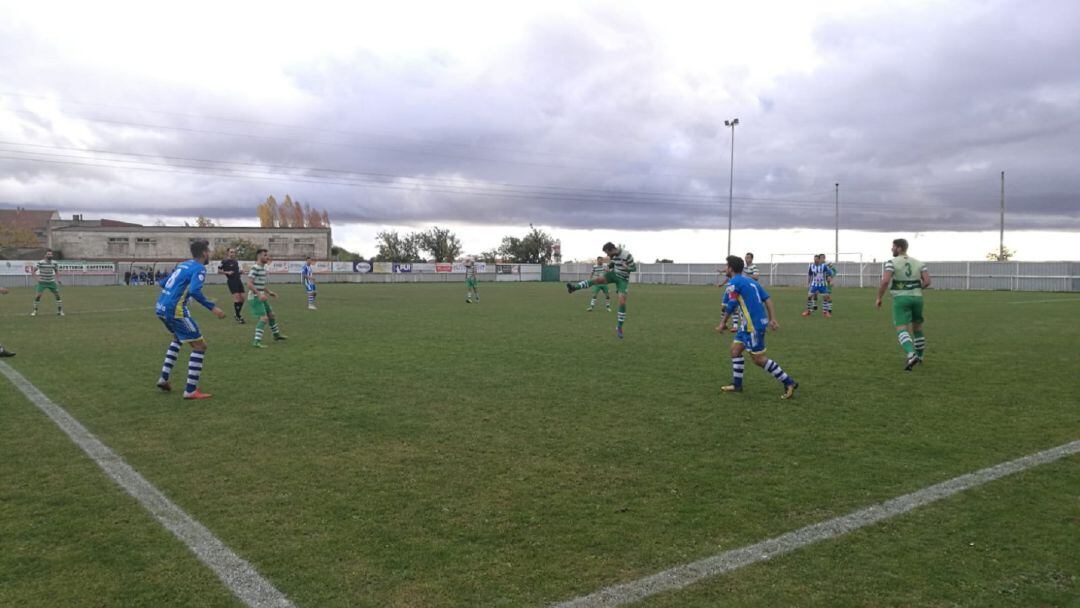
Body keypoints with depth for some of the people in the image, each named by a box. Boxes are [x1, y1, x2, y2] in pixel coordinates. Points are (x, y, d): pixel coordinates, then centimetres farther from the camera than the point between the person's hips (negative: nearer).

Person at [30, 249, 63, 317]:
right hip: (42, 282, -3)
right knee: (38, 296, -11)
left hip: (51, 282, 3)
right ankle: (35, 311, 4)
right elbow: (32, 271, -9)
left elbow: (56, 272, 15)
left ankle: (60, 311, 10)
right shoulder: (40, 263, -11)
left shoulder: (54, 263, 1)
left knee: (57, 295, -1)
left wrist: (58, 281, 5)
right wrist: (37, 277, -21)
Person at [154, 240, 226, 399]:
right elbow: (194, 291, -24)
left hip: (160, 308, 9)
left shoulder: (183, 264, 17)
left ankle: (164, 378, 30)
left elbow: (164, 283, 25)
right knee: (200, 346, -1)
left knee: (178, 338, 34)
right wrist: (212, 307, -22)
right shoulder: (199, 268, -8)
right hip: (175, 310, -9)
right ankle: (190, 390, -3)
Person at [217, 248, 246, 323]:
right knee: (237, 297, -14)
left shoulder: (236, 262, 17)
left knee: (242, 297, 3)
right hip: (231, 281, -7)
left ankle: (237, 314, 22)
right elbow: (219, 271, 0)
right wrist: (227, 272, -13)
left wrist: (240, 272, 8)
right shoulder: (224, 262, -3)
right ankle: (238, 317, -5)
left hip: (238, 280, 7)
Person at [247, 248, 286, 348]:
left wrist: (269, 292, 20)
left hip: (261, 297, 10)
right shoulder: (255, 268, -16)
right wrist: (259, 294, -28)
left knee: (271, 315, 21)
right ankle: (257, 341, -20)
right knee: (264, 318, -18)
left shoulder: (263, 268, 14)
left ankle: (276, 334, 40)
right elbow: (249, 284, -23)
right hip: (255, 298, -10)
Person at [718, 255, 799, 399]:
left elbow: (731, 306, -15)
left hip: (754, 325, -9)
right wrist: (772, 319, 7)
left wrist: (723, 323, -2)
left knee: (758, 359, -1)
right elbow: (767, 299, 9)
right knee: (735, 349, 14)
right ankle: (737, 385, 19)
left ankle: (789, 383, 3)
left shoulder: (733, 282, -11)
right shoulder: (750, 281, 14)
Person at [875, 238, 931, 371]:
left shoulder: (891, 262, -6)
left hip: (901, 299, -5)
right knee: (917, 328, 23)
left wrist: (879, 298, -7)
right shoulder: (919, 263, 9)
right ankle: (919, 356, 35)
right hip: (917, 298, 5)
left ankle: (912, 356, -34)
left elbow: (885, 281, -18)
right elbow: (927, 281, -1)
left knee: (901, 330, -10)